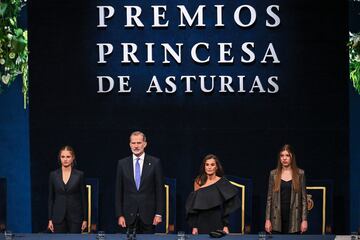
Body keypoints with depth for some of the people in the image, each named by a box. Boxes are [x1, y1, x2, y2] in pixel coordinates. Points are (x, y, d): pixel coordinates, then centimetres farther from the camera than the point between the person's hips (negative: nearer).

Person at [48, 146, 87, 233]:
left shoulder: (79, 175, -1)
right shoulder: (53, 175, 3)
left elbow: (83, 197, 1)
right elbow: (51, 198, 5)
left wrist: (85, 219, -2)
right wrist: (50, 219, 2)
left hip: (75, 216, -1)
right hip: (58, 216, 1)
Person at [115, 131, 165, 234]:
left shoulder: (155, 162, 2)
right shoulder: (122, 163, 7)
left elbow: (160, 190, 2)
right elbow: (118, 192, 7)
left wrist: (159, 214, -4)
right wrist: (119, 215, 0)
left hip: (148, 214, -1)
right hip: (129, 215, 1)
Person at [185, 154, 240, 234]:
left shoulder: (222, 183, -2)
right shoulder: (199, 182, 4)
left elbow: (227, 207, -3)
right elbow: (194, 208, 5)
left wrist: (226, 226, -10)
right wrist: (194, 226, -1)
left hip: (218, 224, -2)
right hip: (202, 224, 2)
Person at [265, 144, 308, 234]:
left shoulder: (300, 173, 3)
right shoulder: (273, 174, 6)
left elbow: (303, 198, 2)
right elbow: (269, 198, 6)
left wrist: (304, 219, -4)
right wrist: (267, 219, -1)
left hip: (293, 218, -1)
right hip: (278, 218, 1)